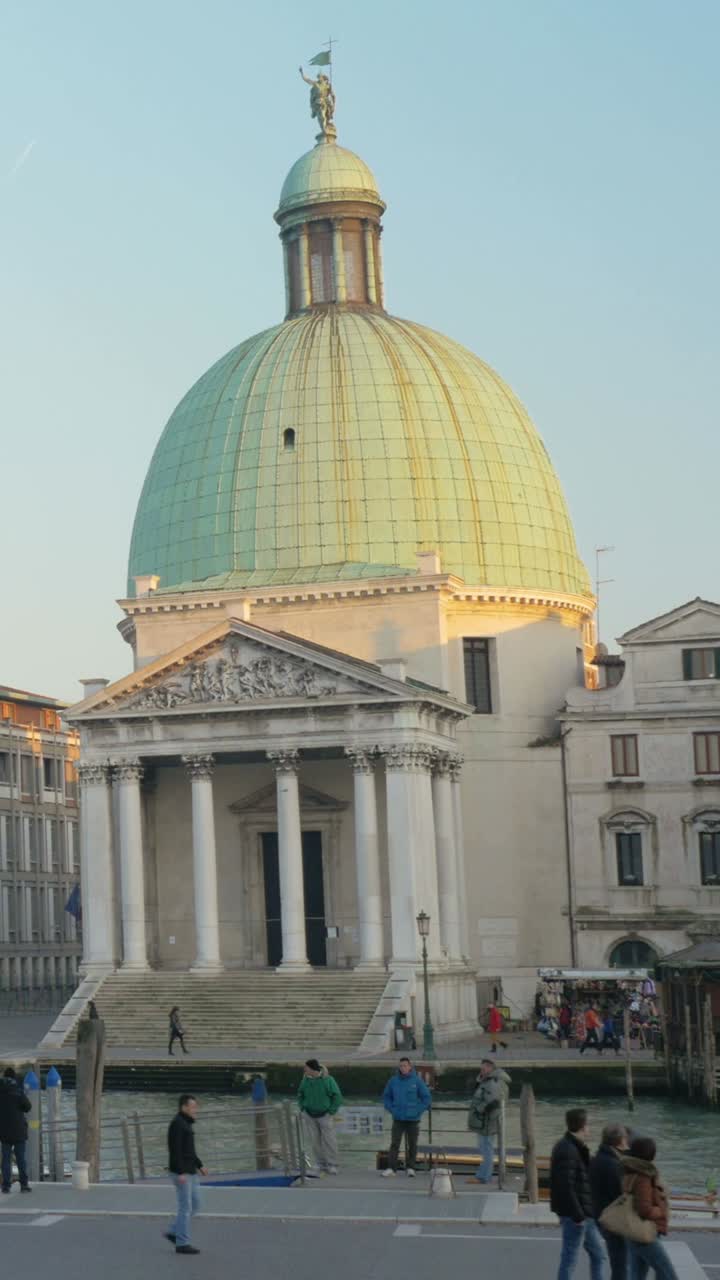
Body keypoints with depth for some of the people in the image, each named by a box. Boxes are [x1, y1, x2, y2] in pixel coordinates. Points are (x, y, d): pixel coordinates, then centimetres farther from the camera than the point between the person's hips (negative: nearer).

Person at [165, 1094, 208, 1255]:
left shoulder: (187, 1124, 16)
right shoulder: (177, 1124, -14)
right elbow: (175, 1150, -21)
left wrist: (200, 1166, 19)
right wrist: (181, 1173, -25)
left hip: (190, 1172, 10)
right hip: (181, 1173, -10)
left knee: (194, 1205, 12)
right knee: (185, 1207, -6)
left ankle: (173, 1232, 20)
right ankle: (182, 1243, 0)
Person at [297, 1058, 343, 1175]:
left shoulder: (327, 1080, -18)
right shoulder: (306, 1079, -5)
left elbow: (337, 1097, -12)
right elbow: (301, 1094, 12)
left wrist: (331, 1113, -14)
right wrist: (303, 1109, 3)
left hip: (324, 1116, -3)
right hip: (310, 1116, 3)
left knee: (329, 1141, -6)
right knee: (316, 1141, 3)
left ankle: (332, 1166, 4)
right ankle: (322, 1166, 12)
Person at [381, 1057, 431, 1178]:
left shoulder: (417, 1081, -5)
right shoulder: (393, 1081, 1)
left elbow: (427, 1098, 0)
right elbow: (386, 1097, 13)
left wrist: (419, 1111, -6)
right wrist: (391, 1109, 1)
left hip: (413, 1119, -1)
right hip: (398, 1119, 1)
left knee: (412, 1145, 5)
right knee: (394, 1144, -6)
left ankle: (410, 1168, 14)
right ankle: (391, 1168, -6)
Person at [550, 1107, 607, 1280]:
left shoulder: (576, 1147, 12)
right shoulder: (567, 1151, -20)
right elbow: (566, 1187, -25)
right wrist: (578, 1215, -22)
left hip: (585, 1213, 10)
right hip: (574, 1214, -10)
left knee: (598, 1255, 17)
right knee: (569, 1259, -2)